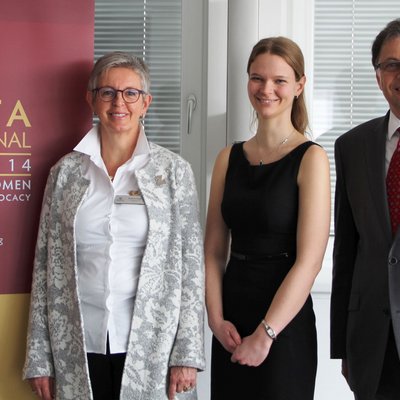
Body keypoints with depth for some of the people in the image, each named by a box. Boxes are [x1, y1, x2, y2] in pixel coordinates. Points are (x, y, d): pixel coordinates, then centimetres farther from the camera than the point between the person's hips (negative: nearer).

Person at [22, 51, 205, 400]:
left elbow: (191, 263, -2)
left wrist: (187, 353, -7)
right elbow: (46, 265, 5)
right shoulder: (66, 171, 4)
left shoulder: (174, 170, 0)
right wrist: (38, 358, 3)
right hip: (78, 348, 2)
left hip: (151, 345, -1)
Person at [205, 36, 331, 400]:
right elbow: (214, 251, 7)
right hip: (231, 323, 4)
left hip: (285, 326, -4)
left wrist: (266, 334, -15)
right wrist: (216, 318, -5)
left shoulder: (310, 158, -8)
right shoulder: (229, 158, 6)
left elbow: (309, 260, -14)